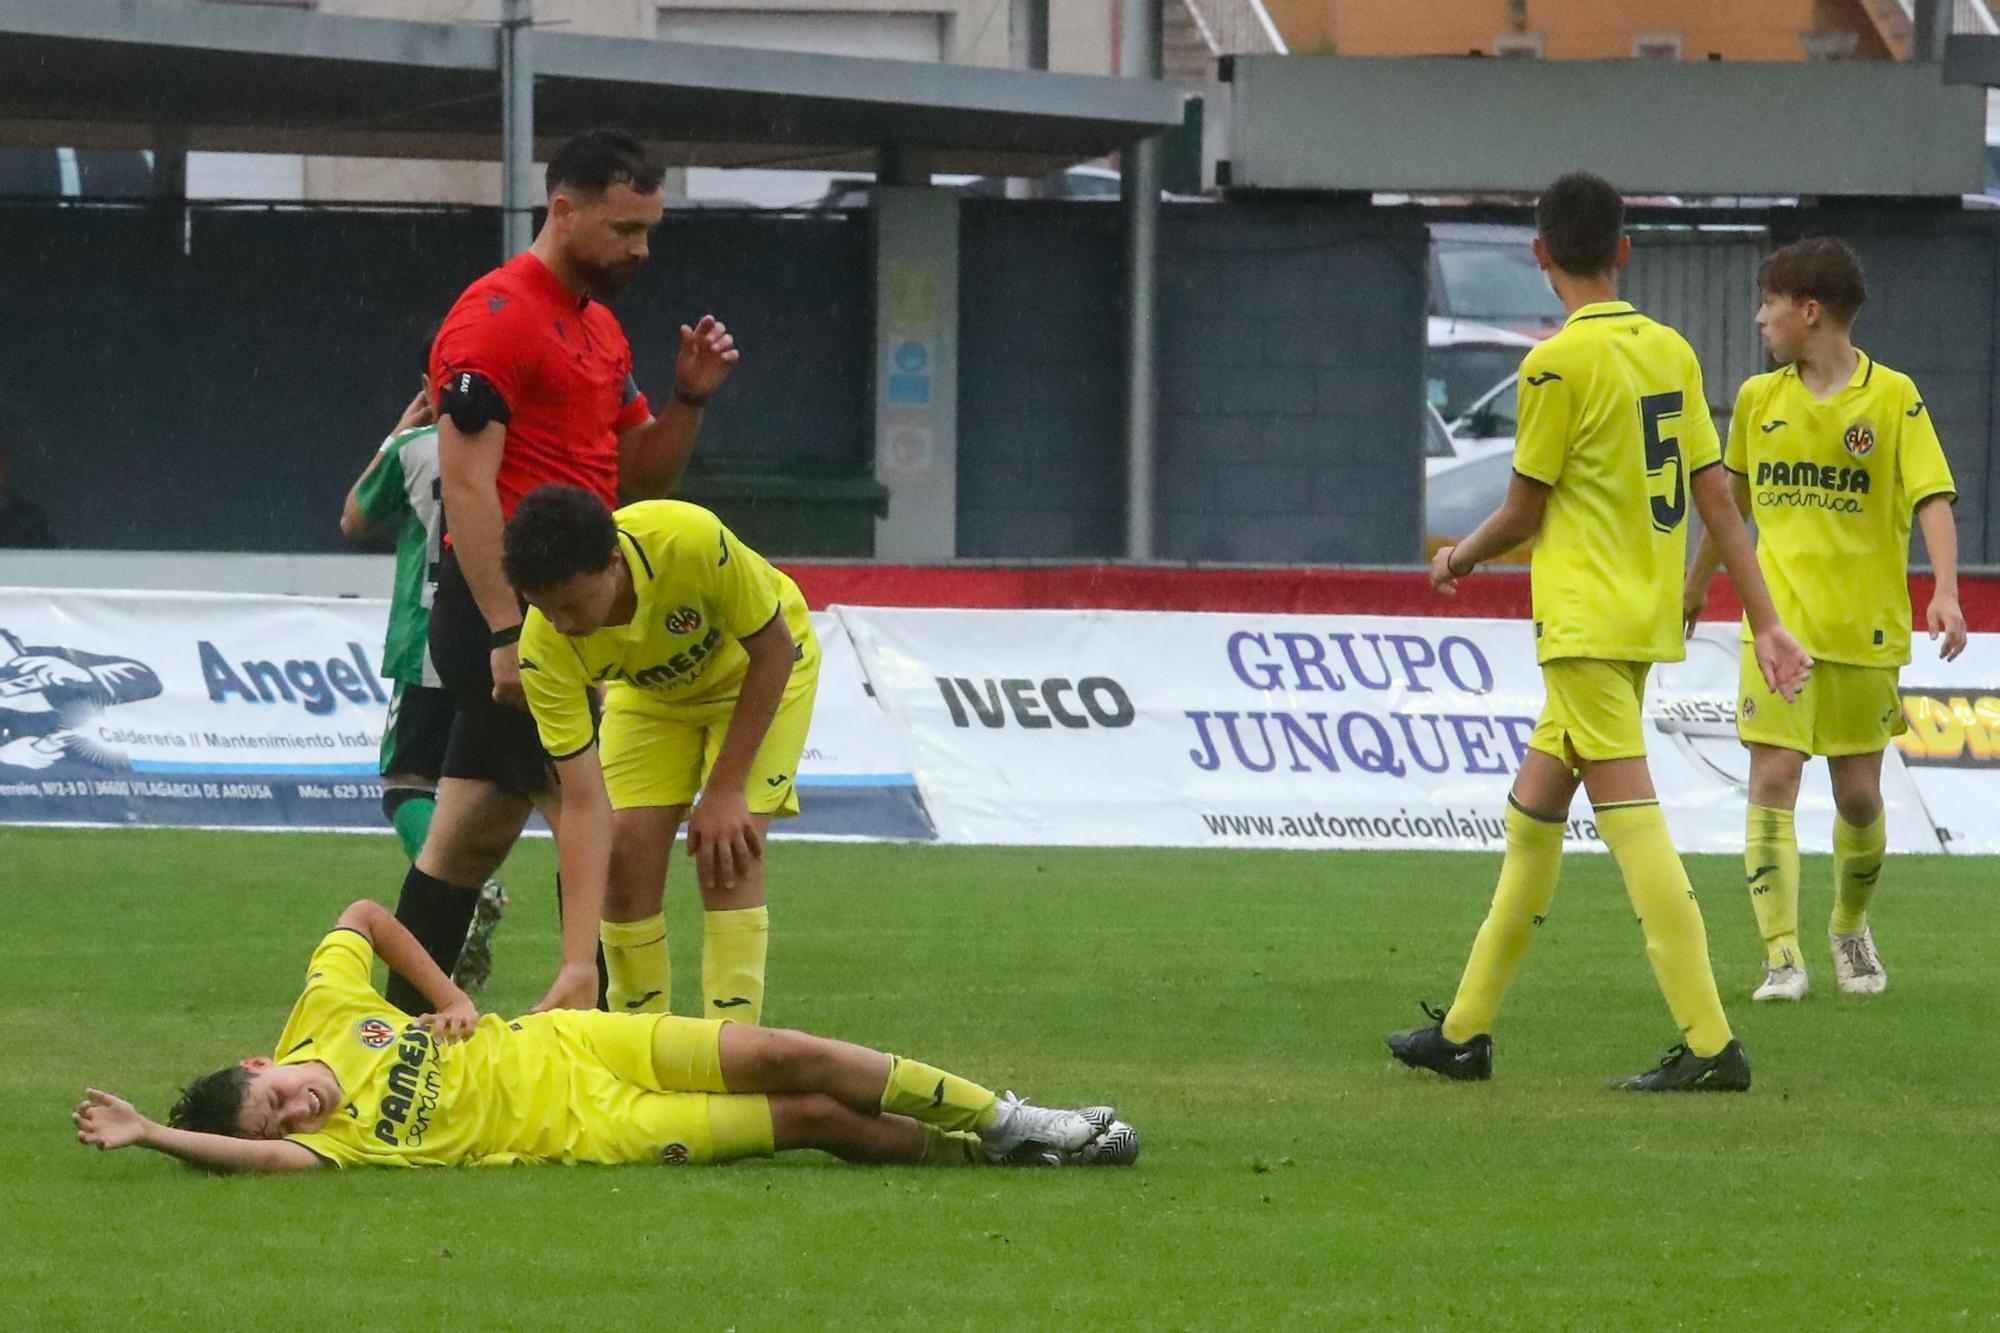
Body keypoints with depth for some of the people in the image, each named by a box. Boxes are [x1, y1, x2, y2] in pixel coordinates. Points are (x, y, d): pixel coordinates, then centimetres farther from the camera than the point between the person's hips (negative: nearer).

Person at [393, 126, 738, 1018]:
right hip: (505, 609, -10)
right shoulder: (499, 318, -12)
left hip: (549, 612, 10)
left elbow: (640, 473, 23)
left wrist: (688, 398, 4)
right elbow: (467, 484, -18)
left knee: (469, 837, 10)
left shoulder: (598, 330, 18)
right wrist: (505, 634, -23)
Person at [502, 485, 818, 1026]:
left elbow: (774, 651, -23)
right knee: (627, 854, -12)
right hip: (650, 691, 3)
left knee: (728, 854, -19)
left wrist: (725, 790, -23)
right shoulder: (545, 647, -32)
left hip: (760, 673, -3)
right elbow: (586, 804, -31)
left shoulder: (694, 542, -41)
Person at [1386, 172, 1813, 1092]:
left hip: (1585, 621, -8)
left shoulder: (1558, 363, -12)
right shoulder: (1671, 351, 8)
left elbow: (1524, 512, -6)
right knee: (1532, 811, 16)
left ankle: (1710, 1044, -18)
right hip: (1647, 619, 8)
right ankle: (1465, 1031, 24)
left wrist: (1459, 559, 14)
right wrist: (1765, 623, 8)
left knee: (1629, 816, -11)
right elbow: (1716, 497, 7)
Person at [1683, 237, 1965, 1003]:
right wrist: (1697, 584, 30)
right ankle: (1783, 958, -11)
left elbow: (1932, 499, -12)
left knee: (1859, 795, 6)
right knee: (1773, 780, -11)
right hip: (1781, 623, 2)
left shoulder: (1893, 398, -5)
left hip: (1866, 627, -2)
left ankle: (1850, 927, 32)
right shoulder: (1759, 399, 8)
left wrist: (1945, 592, -26)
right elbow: (1732, 497, 22)